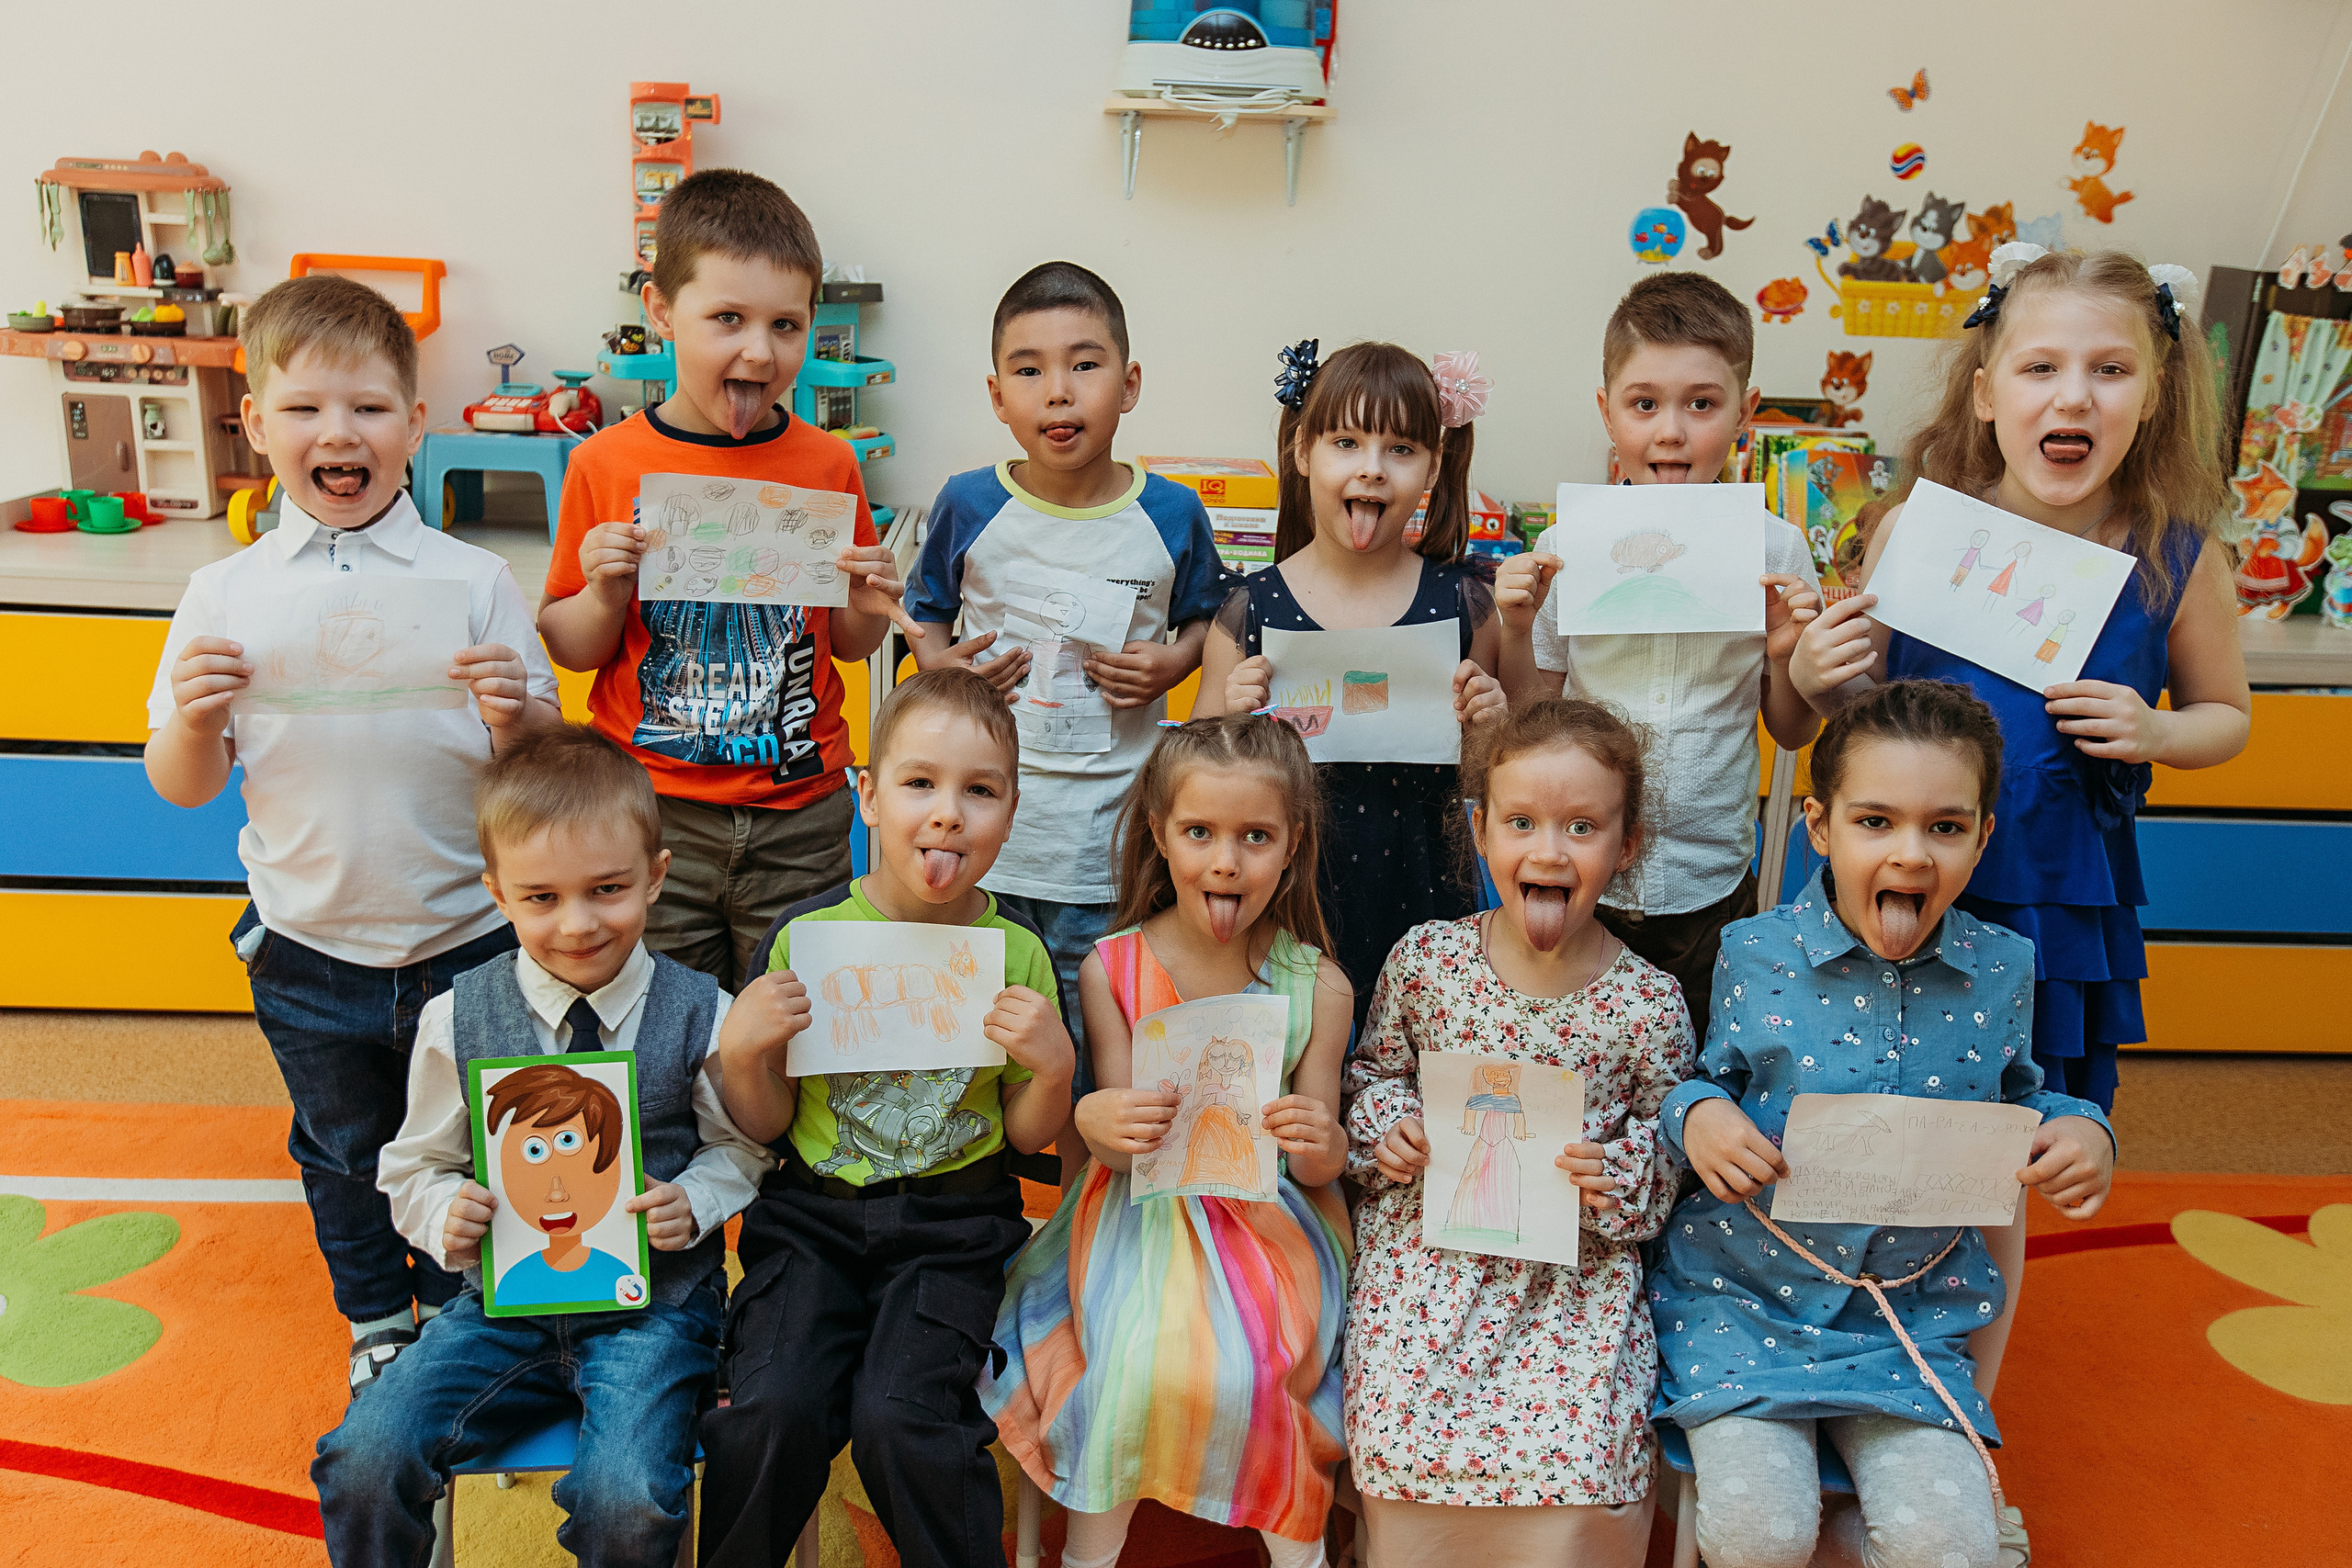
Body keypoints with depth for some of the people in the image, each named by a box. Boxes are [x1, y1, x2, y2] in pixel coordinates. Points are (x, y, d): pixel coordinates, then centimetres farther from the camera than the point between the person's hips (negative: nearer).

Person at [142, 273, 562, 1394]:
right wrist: (196, 720, -19)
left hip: (466, 941, -1)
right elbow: (182, 788, 1)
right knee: (345, 1153, 21)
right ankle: (377, 1326, 46)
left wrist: (515, 717, -26)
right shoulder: (223, 596, -3)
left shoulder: (475, 581, -8)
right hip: (308, 952, 2)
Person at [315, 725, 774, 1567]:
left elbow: (742, 1146, 7)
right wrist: (445, 1214, -11)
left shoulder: (701, 1015, -8)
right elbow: (416, 1166, 11)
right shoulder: (455, 1018, -3)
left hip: (651, 1304, -2)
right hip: (503, 1302, 3)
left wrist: (694, 1202, -12)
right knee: (363, 1462, -17)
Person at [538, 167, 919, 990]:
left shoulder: (829, 465, 0)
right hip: (652, 813, -1)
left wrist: (868, 608, -10)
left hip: (800, 815, 1)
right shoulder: (606, 466, -3)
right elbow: (568, 650, 3)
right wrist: (604, 596, -15)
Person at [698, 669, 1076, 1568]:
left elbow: (1029, 1137, 6)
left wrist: (1055, 1065, -13)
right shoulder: (805, 936, -4)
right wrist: (741, 1055, -14)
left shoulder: (1018, 954, -2)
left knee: (900, 1419, -21)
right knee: (775, 1409, -20)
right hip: (812, 1213, 1)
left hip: (952, 1226, -1)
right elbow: (766, 1126, 5)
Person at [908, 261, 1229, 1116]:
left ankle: (1081, 1174, 31)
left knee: (1096, 1045, 9)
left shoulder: (1172, 516, -2)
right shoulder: (968, 506, -2)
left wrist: (1170, 664, -7)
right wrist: (943, 666, -8)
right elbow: (928, 620, 12)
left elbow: (1203, 621, 13)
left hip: (1111, 832, 0)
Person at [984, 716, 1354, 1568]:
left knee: (1251, 1363, -21)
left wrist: (1321, 1145, -25)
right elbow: (1120, 1148, -3)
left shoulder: (1317, 985, -5)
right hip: (1146, 1211, 0)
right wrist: (1097, 1123, -27)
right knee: (1150, 1360, -23)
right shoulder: (1111, 968, -6)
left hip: (1269, 1215, 1)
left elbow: (1322, 1163, -1)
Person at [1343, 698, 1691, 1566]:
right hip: (1423, 1258, 1)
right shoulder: (1426, 958, -2)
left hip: (1575, 1278, -1)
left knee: (1570, 1495, -9)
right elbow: (1374, 1069, 13)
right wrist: (1385, 1128, -6)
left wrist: (1620, 1177, -14)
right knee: (1402, 1460, -5)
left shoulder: (1649, 1004, -5)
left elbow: (1666, 1150, 6)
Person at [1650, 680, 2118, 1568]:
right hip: (1740, 1296, -2)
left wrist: (2079, 1131, -9)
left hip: (1912, 1313, 2)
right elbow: (1701, 1079, 2)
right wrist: (1695, 1113, -21)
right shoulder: (1754, 954, -10)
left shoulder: (2001, 970, -3)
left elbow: (2018, 1098, 13)